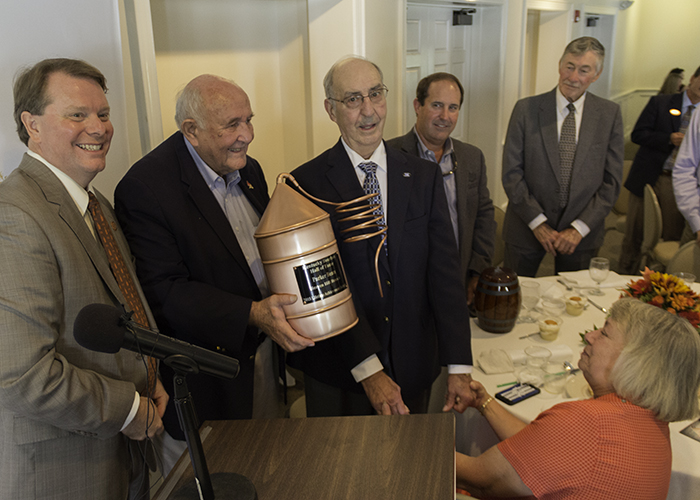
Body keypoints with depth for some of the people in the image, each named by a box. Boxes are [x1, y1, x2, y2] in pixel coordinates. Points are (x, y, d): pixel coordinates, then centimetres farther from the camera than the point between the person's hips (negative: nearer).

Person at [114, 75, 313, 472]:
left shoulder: (249, 170, 6)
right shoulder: (144, 187, -20)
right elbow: (164, 292, -23)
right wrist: (251, 314, -30)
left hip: (265, 350, 7)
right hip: (206, 383, -6)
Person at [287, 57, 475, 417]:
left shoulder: (424, 177, 1)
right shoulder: (308, 184, -10)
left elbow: (444, 270, -6)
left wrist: (459, 366, -13)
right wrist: (368, 369, -21)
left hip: (414, 366, 3)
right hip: (339, 375, -2)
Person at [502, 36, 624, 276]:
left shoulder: (609, 114, 0)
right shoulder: (526, 109, -4)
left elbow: (612, 180, -1)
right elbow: (511, 173, -6)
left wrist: (579, 228, -9)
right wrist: (537, 222, -11)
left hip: (581, 232, 1)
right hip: (527, 229, -1)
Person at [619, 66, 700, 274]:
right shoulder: (660, 103, 4)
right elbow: (638, 134, -4)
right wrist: (669, 138, -16)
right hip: (648, 177, -2)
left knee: (672, 237, 3)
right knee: (635, 233, 6)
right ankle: (626, 276, 20)